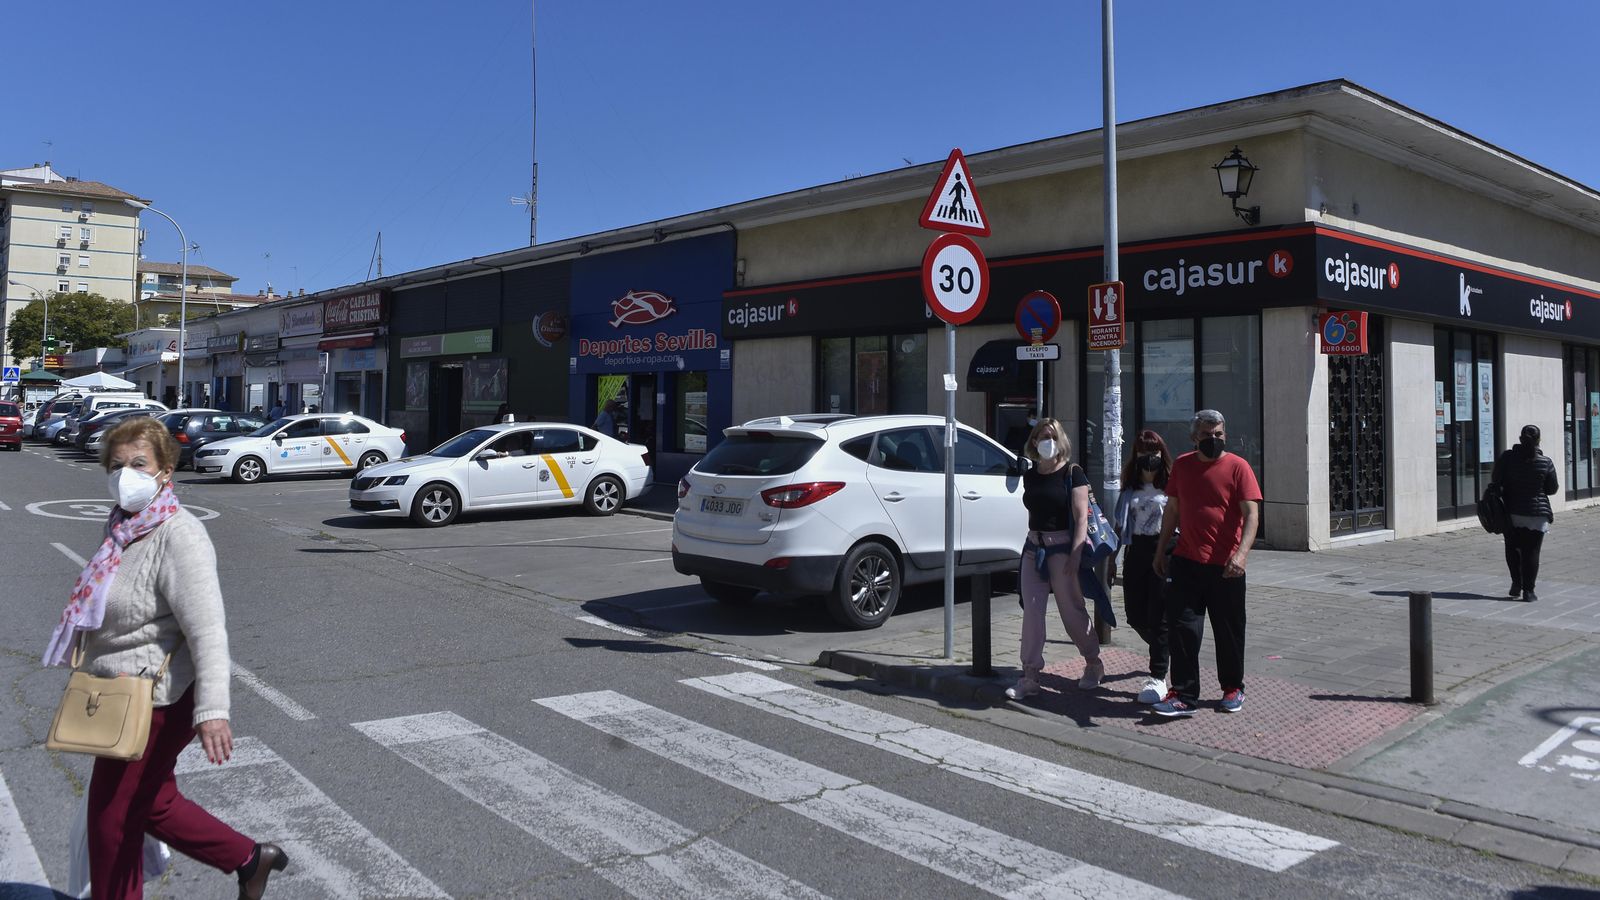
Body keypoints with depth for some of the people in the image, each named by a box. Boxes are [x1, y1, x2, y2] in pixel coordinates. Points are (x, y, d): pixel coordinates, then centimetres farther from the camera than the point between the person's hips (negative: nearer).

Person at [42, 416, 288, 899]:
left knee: (113, 816, 6)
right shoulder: (124, 526, 6)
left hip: (156, 702, -9)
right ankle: (249, 858, 30)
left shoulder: (178, 534, -21)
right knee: (153, 804, 20)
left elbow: (208, 629, -30)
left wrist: (211, 709, -37)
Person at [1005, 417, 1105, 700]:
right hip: (1034, 548, 5)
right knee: (1031, 611, -1)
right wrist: (1033, 543, 16)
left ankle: (1094, 664, 25)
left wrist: (1075, 555, -18)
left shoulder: (1072, 474, -6)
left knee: (1071, 611, 3)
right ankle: (1030, 675, 3)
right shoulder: (1030, 476, 9)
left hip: (1062, 548, -5)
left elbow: (1081, 517, -10)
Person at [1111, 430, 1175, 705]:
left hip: (1163, 550, -5)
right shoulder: (1130, 488, 14)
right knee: (1135, 615, 8)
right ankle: (1163, 651, 37)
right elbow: (1119, 525, 18)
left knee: (1158, 616, -6)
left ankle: (1158, 677, 0)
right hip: (1136, 552, 5)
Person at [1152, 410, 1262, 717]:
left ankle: (1233, 688, 28)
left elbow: (1251, 514, -11)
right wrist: (1161, 550, 15)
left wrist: (1241, 554, -25)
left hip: (1225, 566, -3)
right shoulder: (1181, 465, 8)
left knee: (1229, 631, 10)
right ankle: (1183, 695, 3)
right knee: (1181, 629, -2)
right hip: (1185, 562, 3)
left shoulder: (1237, 467, -5)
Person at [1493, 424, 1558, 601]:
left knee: (1512, 548, 18)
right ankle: (1528, 591, 4)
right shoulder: (1546, 462, -6)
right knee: (1531, 552, 3)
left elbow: (1495, 481, -1)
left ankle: (1516, 582, 10)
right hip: (1536, 515, -1)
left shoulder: (1507, 457, -6)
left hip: (1511, 513, 1)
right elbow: (1552, 489, 2)